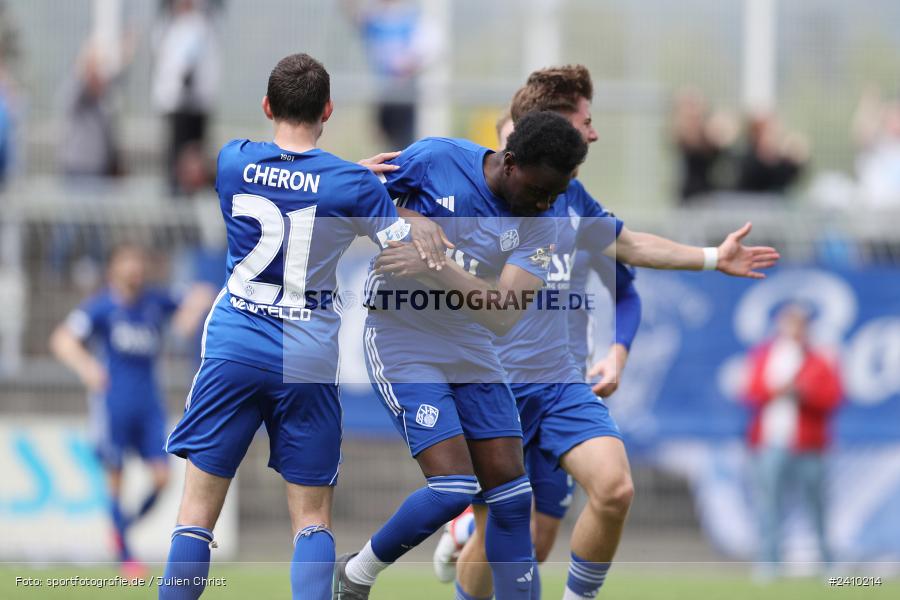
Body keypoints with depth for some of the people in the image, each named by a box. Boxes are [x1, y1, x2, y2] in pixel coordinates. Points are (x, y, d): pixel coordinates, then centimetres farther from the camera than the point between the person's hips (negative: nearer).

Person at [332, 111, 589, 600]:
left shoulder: (537, 228, -8)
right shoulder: (436, 158, -15)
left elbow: (503, 317, -19)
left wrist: (436, 267, -28)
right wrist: (404, 222, -18)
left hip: (470, 350, 5)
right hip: (402, 339, -5)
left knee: (511, 493, 0)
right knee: (453, 487, -15)